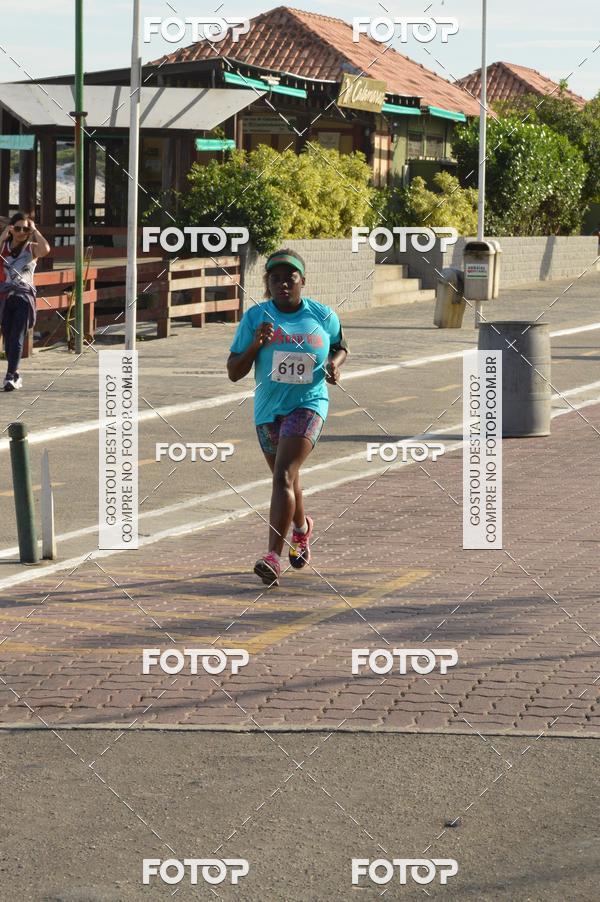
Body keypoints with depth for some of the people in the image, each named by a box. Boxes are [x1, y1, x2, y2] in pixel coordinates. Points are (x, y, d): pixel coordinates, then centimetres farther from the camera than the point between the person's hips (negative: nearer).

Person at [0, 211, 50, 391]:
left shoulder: (32, 248, 4)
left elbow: (46, 249, -18)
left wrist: (34, 230, -8)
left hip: (24, 297, -3)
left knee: (17, 338, -12)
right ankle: (15, 375, 18)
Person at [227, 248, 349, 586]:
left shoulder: (323, 316, -3)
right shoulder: (255, 317, -3)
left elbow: (341, 346, 18)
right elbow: (233, 373, -2)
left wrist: (335, 363, -5)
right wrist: (255, 345, -19)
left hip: (308, 405, -4)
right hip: (268, 410, 4)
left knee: (284, 476, -22)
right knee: (287, 480, 21)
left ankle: (273, 558, -27)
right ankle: (302, 528, 53)